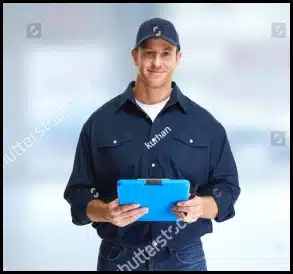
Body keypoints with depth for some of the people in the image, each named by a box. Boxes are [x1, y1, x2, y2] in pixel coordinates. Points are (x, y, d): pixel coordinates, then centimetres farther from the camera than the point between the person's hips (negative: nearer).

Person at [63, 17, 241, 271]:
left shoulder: (205, 123, 2)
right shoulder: (100, 121, -1)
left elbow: (227, 186, 3)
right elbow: (79, 192, 0)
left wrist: (202, 207, -17)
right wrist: (106, 212, -20)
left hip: (186, 258, 1)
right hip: (118, 258, 0)